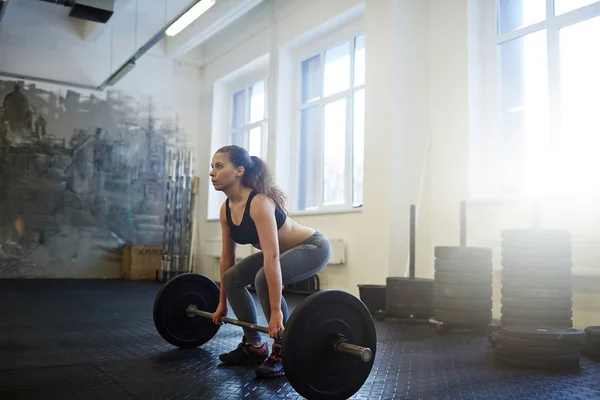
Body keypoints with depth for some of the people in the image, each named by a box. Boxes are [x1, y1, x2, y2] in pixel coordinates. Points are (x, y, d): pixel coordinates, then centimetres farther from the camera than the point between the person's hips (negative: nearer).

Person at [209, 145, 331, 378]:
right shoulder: (226, 210, -6)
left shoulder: (259, 202, -32)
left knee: (263, 278, -31)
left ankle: (283, 352, -15)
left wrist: (276, 311, -41)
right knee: (232, 278, -1)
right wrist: (222, 303, 6)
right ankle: (254, 345, 11)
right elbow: (227, 258, 2)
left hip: (313, 248, -9)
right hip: (286, 250, 9)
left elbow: (271, 258, -38)